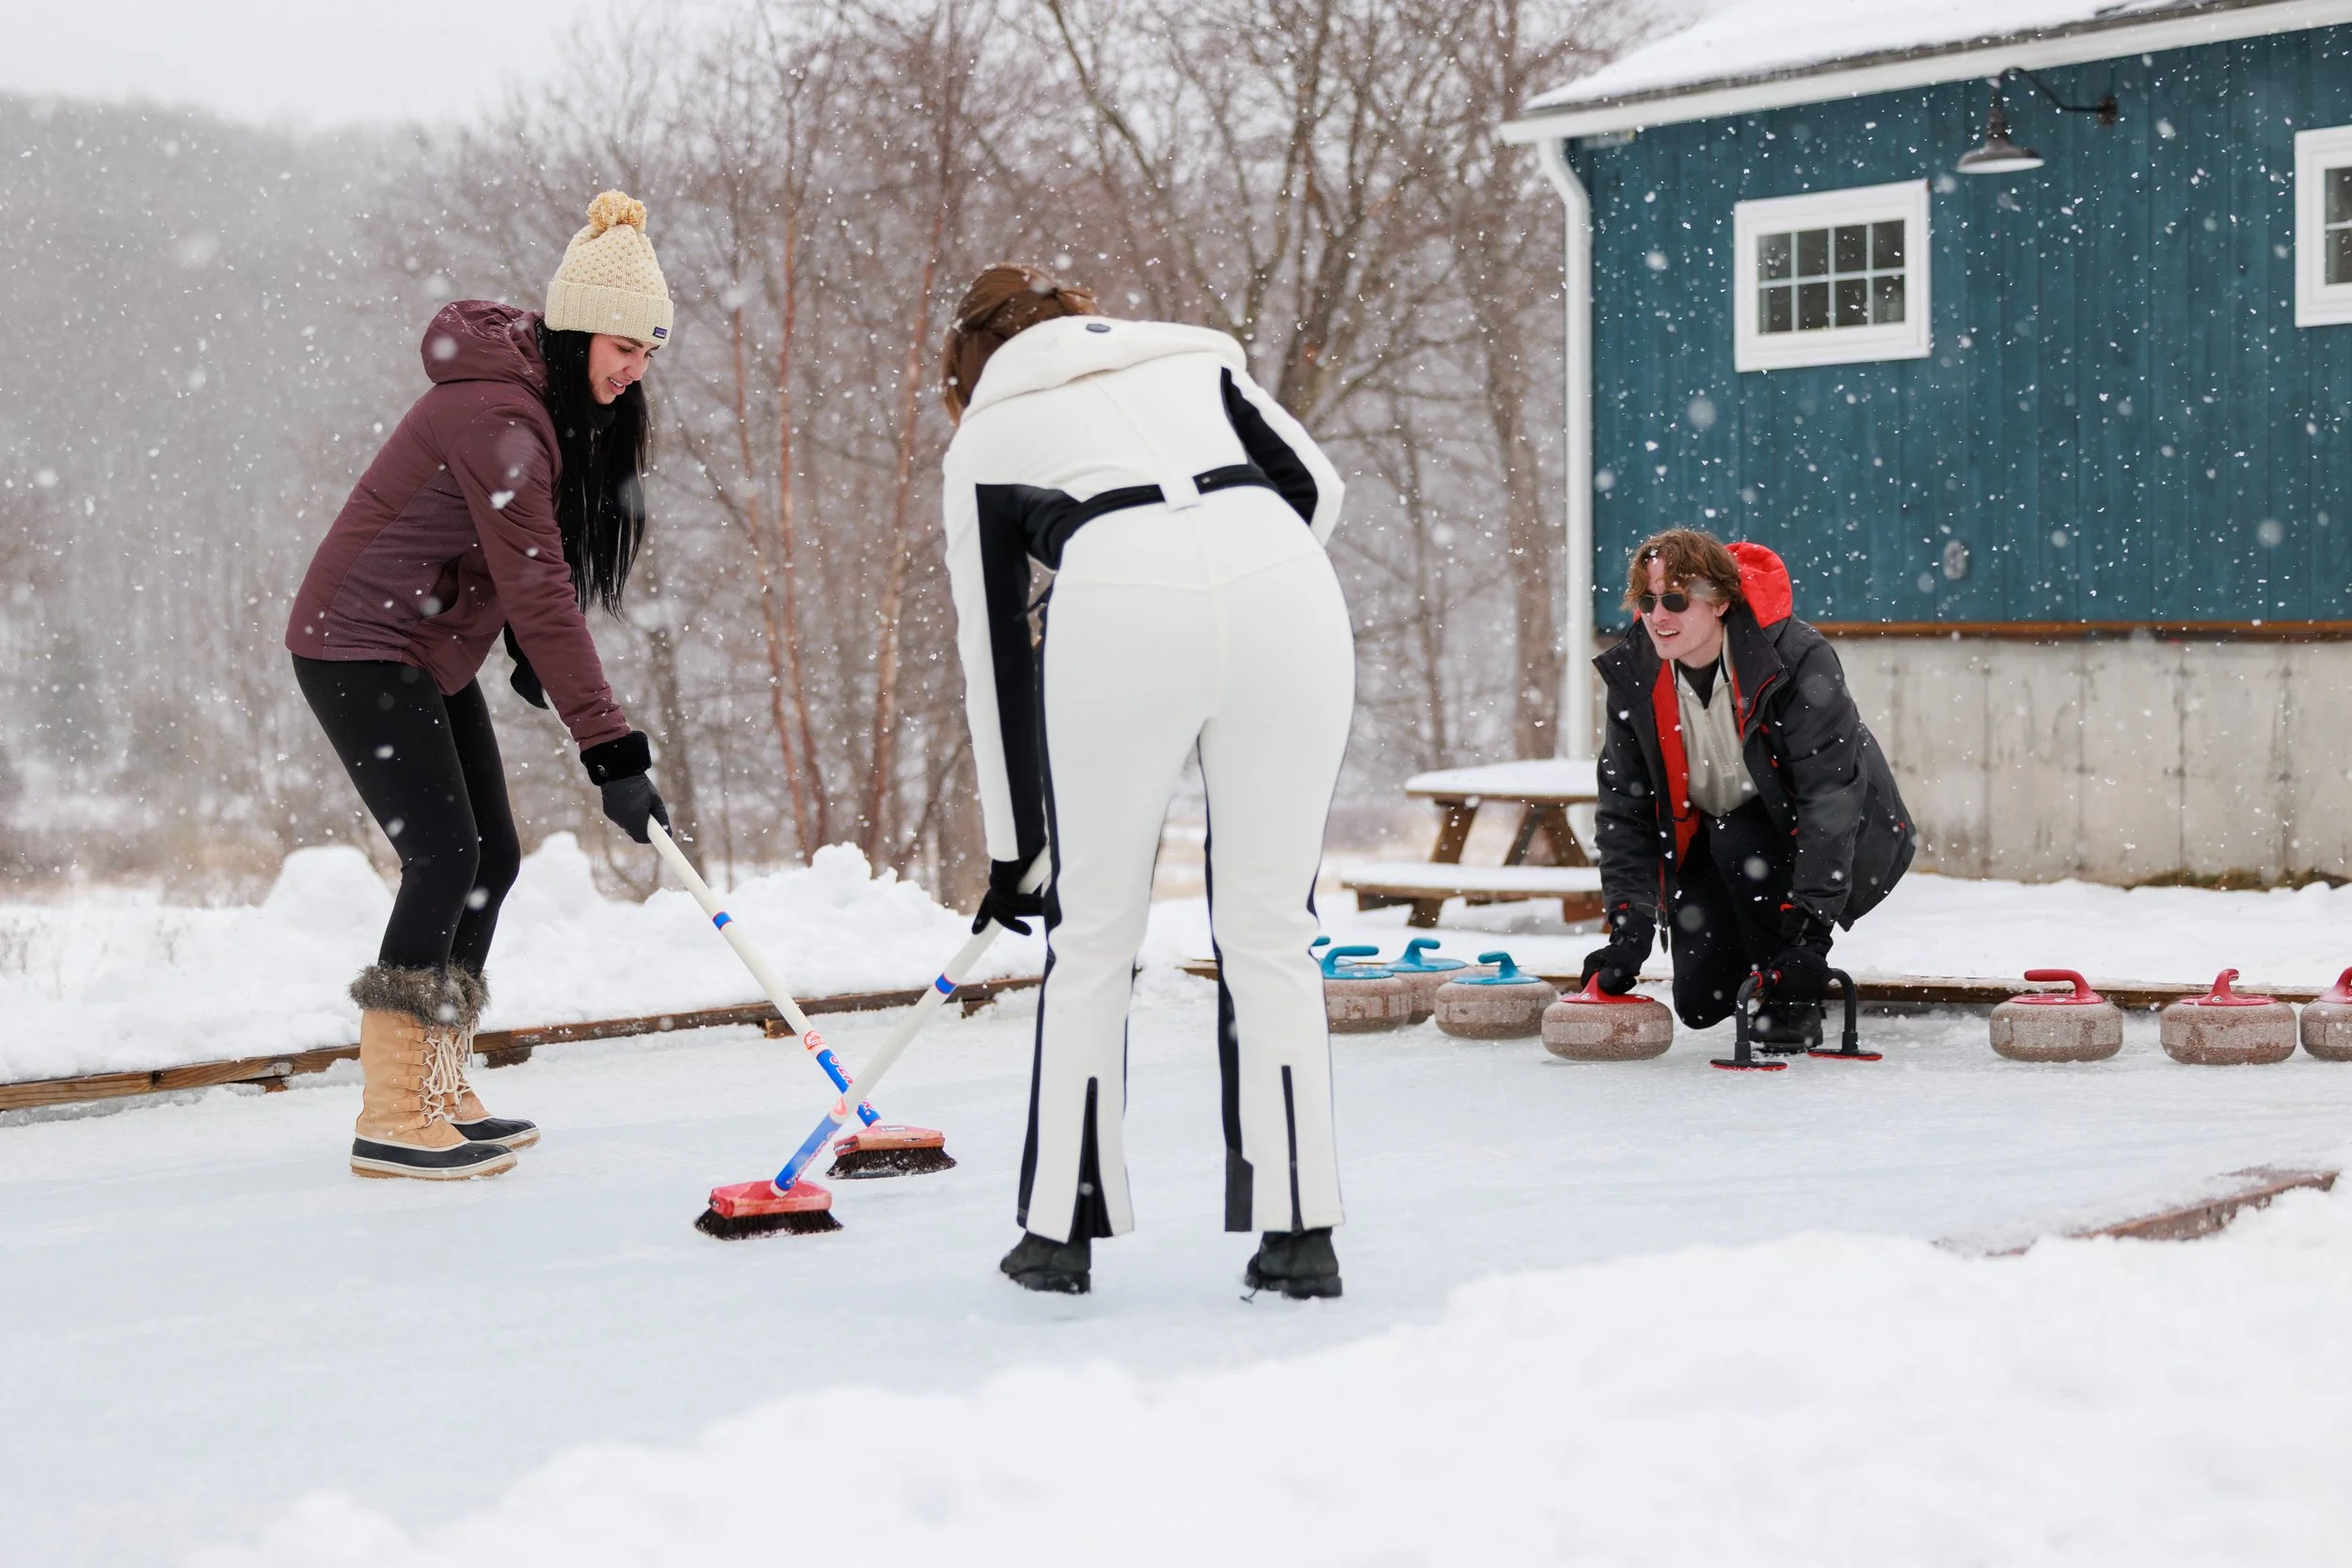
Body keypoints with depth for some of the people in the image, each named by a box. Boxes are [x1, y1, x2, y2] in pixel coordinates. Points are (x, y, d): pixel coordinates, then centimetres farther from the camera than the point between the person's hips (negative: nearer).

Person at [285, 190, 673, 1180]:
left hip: (432, 653, 10)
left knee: (492, 858, 7)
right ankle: (390, 1120, -14)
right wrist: (610, 748, -33)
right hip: (360, 644, -10)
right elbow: (539, 589, -31)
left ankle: (438, 1094, 16)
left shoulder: (562, 403, 5)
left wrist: (526, 648, 8)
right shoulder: (496, 411, -26)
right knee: (445, 854, -17)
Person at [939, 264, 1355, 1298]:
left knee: (1092, 935, 15)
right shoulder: (1194, 353, 34)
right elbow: (1315, 487, 17)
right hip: (1285, 591, 2)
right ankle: (1301, 1234, 11)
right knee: (1270, 931, 12)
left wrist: (1012, 851, 33)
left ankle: (1061, 1231, 20)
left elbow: (996, 656, 27)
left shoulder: (984, 436, 28)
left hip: (1118, 611, -2)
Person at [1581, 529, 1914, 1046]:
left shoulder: (1797, 658, -30)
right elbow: (1624, 810, -11)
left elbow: (1830, 794, -34)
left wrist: (1811, 929, -40)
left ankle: (1794, 1002, -14)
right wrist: (1630, 925, -23)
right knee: (1699, 1002, -5)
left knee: (1738, 842, -35)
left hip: (1847, 843, -5)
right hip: (1712, 844, 5)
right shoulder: (1632, 674, -14)